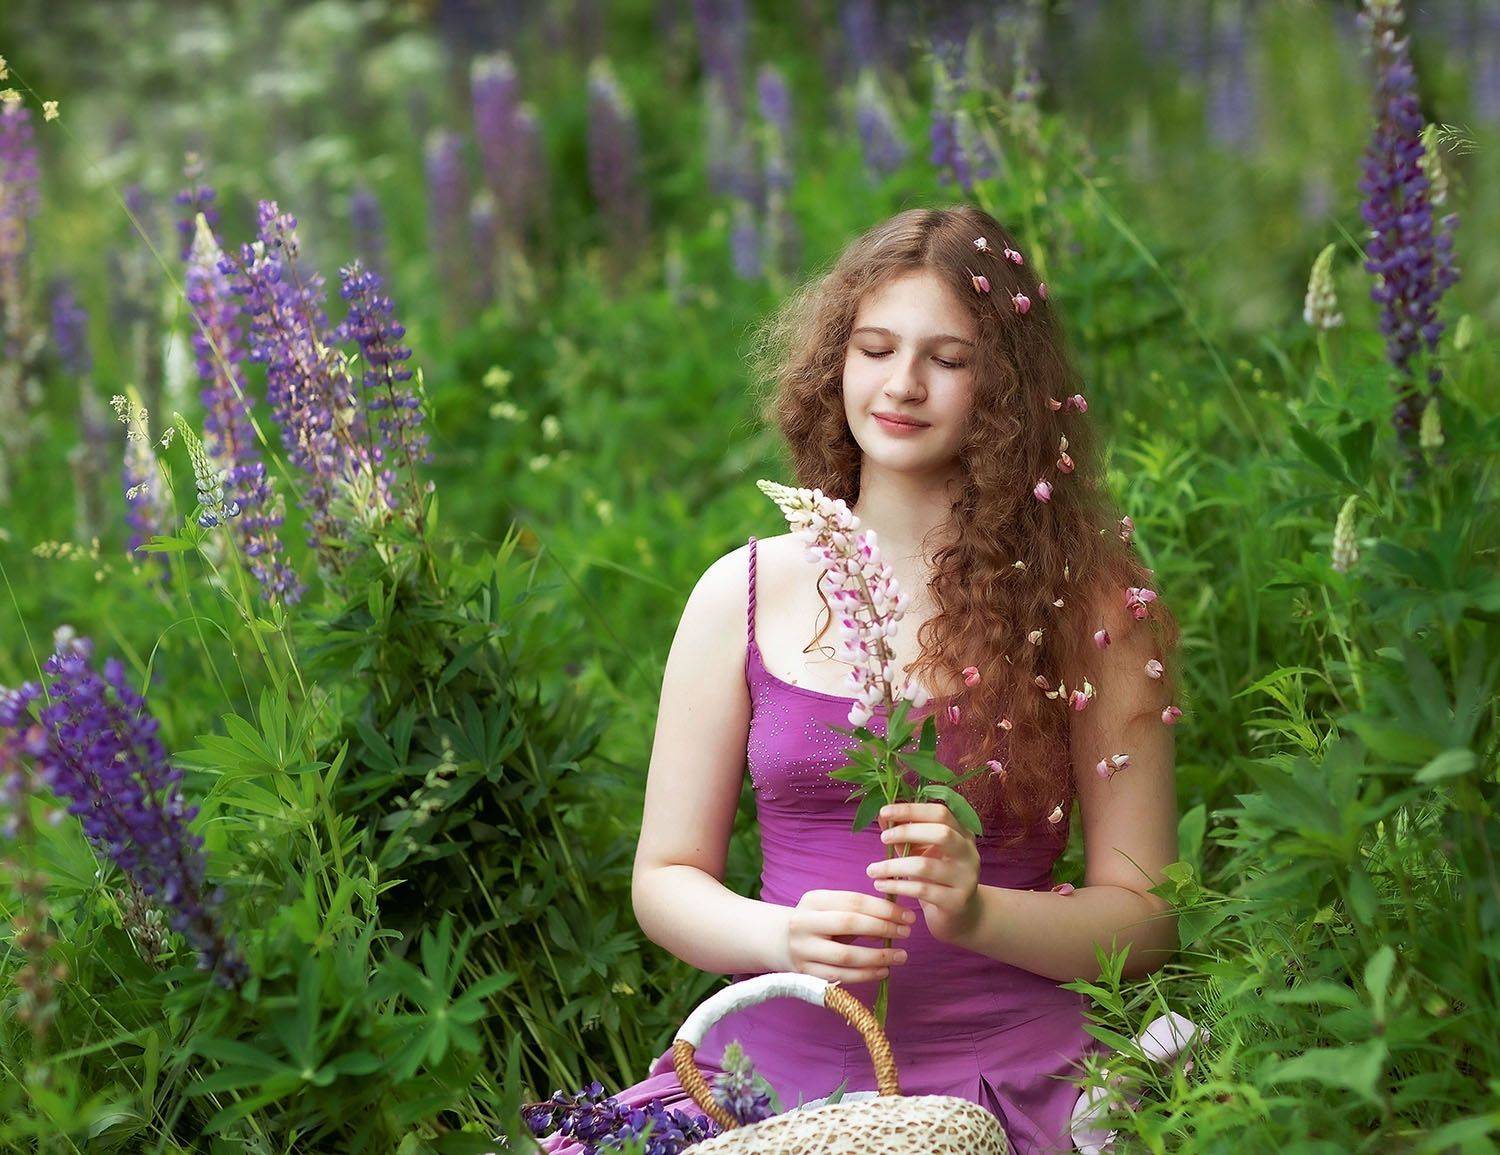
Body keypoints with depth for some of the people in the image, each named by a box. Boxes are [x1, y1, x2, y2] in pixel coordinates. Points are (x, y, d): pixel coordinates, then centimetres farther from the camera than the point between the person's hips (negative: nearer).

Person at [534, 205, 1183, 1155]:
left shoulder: (1092, 604, 2)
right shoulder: (746, 594, 8)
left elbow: (1143, 916, 3)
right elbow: (667, 877, 11)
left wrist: (975, 912, -15)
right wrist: (785, 937, -10)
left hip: (998, 1078, -2)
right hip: (773, 1061, 2)